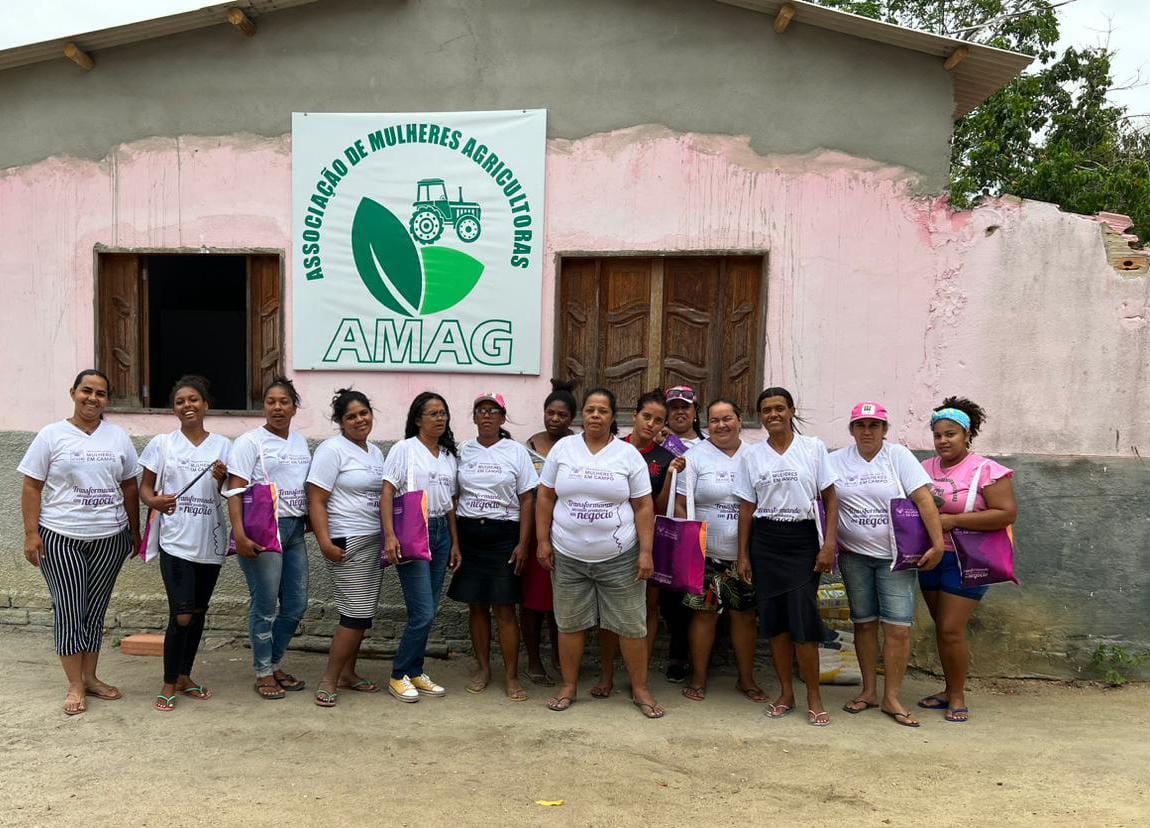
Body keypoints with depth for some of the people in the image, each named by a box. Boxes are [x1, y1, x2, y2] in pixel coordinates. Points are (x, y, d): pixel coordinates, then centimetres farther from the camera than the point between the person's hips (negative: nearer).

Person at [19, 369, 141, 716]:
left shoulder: (118, 437, 6)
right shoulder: (52, 435, -1)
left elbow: (130, 486, 11)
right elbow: (32, 487, -2)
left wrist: (135, 531, 11)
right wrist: (31, 533, -9)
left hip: (109, 538, 3)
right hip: (60, 539, -2)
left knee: (96, 610, 11)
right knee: (69, 612, 2)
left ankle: (90, 677, 23)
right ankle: (75, 685, 12)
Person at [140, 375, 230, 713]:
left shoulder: (222, 445, 4)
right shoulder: (162, 443, 0)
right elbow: (145, 487, 4)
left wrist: (222, 479, -14)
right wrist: (155, 501, -17)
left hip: (211, 543, 3)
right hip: (176, 542, -3)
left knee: (198, 612, 13)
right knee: (181, 616, -7)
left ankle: (184, 676, 29)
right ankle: (169, 684, 10)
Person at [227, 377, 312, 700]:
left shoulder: (300, 441, 13)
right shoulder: (250, 442, -6)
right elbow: (235, 491, -13)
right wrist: (239, 534, -23)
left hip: (295, 529, 7)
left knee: (296, 605, 11)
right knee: (266, 606, 0)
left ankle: (275, 664, 30)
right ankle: (263, 673, 17)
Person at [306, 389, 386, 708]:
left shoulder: (375, 452, 16)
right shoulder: (332, 449, -8)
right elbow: (316, 500, -14)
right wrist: (325, 541, -22)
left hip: (375, 541, 8)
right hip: (347, 544, -8)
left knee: (362, 614, 11)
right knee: (357, 615, -7)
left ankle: (347, 673, 24)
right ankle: (328, 681, 4)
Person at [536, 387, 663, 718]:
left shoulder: (628, 454, -1)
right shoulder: (563, 448, 3)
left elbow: (643, 507, -1)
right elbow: (545, 497, 6)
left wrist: (646, 552, -6)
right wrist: (543, 541, 0)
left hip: (619, 557, -1)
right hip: (568, 556, 1)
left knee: (631, 625, 4)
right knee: (569, 623, 10)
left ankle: (640, 688, 20)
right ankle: (569, 685, 27)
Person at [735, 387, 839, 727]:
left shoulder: (814, 448, 1)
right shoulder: (751, 456, 7)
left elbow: (830, 498, 1)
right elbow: (747, 507, 9)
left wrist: (829, 544, -7)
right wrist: (743, 555, 6)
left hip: (803, 539, -2)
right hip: (765, 542, 2)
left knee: (803, 619, -6)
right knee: (774, 619, 6)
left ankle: (814, 697, 10)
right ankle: (786, 693, 20)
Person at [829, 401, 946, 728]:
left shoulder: (898, 456, -4)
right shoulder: (836, 461, 2)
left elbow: (923, 499, -9)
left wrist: (938, 543, -15)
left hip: (895, 556, -2)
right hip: (854, 555, 2)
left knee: (898, 627, -4)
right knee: (864, 624, 11)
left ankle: (891, 698, 8)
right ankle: (868, 691, 24)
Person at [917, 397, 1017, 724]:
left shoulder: (986, 470, -11)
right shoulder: (925, 468, 6)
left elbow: (1007, 513, -18)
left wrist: (953, 520, -21)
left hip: (966, 559, -6)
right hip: (930, 558, 6)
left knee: (951, 630, -4)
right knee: (941, 627, 13)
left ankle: (958, 696, 14)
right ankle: (949, 689, 27)